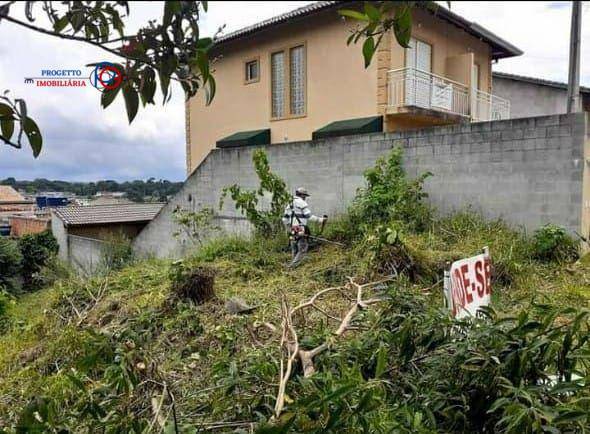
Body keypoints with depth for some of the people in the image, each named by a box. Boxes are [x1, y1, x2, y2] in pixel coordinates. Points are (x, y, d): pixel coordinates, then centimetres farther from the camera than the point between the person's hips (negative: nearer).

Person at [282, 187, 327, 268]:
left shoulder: (290, 204, 17)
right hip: (300, 230, -8)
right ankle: (292, 266, -9)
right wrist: (321, 219, -3)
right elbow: (309, 216, -11)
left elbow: (285, 219, 17)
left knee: (295, 251, 15)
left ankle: (293, 265, 17)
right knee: (303, 249, -3)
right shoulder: (302, 203, -6)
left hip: (293, 230, 8)